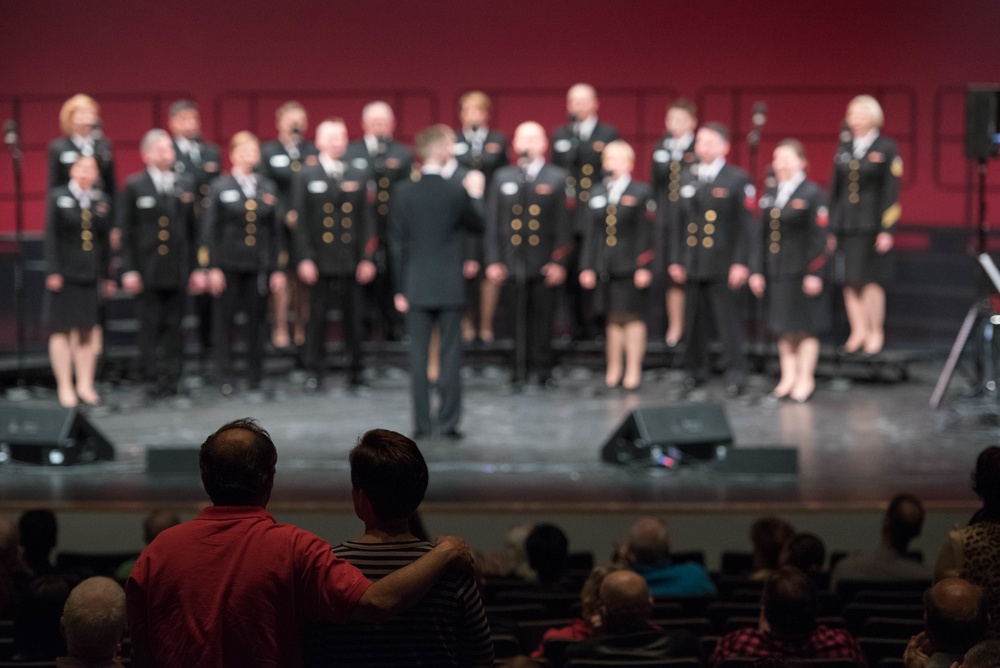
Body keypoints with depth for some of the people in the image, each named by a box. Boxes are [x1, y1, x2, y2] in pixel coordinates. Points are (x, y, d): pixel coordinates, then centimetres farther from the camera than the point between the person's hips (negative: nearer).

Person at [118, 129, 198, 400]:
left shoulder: (186, 184, 11)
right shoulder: (134, 186, 2)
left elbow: (193, 228, 11)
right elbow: (125, 232, 0)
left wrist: (197, 268, 6)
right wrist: (129, 270, -7)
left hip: (177, 271, 3)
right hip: (147, 271, -3)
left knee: (174, 327, 5)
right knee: (150, 327, -2)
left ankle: (172, 379, 10)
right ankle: (152, 379, 3)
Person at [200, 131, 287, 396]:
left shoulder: (267, 188, 10)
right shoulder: (220, 188, 1)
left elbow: (276, 230, 10)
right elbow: (209, 231, -1)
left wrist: (278, 269, 5)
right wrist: (212, 268, -9)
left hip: (259, 265, 2)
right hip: (228, 265, -2)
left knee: (256, 321, 4)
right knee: (224, 321, 1)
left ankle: (256, 378, 12)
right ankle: (225, 377, 8)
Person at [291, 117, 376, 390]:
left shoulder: (357, 177, 11)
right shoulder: (305, 177, 5)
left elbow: (366, 219, 8)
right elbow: (300, 221, 1)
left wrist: (367, 258, 0)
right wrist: (304, 259, -7)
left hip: (351, 261, 2)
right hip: (320, 261, -2)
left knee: (352, 316, 3)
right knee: (317, 316, -1)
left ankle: (355, 370, 12)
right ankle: (314, 372, 6)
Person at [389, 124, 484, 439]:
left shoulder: (403, 192, -3)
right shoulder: (456, 192, -9)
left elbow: (397, 242, 0)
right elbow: (477, 223, 8)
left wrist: (400, 289, 5)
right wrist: (477, 195, 24)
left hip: (416, 286, 1)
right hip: (449, 287, -1)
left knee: (418, 356, 5)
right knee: (451, 354, 5)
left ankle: (421, 423, 5)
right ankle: (449, 421, 4)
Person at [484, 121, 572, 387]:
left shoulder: (557, 178, 5)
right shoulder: (502, 178, 12)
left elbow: (563, 223, 1)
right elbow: (492, 223, 10)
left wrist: (558, 262, -7)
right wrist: (493, 260, 2)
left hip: (544, 263, -1)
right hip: (513, 262, 1)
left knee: (542, 318, 0)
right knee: (519, 319, 0)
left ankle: (541, 371, 9)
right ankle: (520, 372, 6)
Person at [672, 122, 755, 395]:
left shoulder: (737, 179, -1)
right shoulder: (688, 180, 14)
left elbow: (743, 225, -5)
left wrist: (740, 262, -12)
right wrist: (677, 260, 10)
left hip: (721, 265, -5)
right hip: (693, 263, 5)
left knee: (728, 319, -4)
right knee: (694, 320, 9)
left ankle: (735, 374, 1)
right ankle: (695, 370, 20)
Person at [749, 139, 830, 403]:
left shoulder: (812, 194, -7)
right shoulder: (770, 195, 12)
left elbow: (818, 237, -11)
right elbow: (761, 235, 13)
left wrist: (814, 273, -16)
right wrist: (756, 270, 7)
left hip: (801, 272, -6)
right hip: (775, 271, 6)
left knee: (805, 328, 1)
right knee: (783, 329, 10)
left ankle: (805, 380, 8)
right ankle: (788, 378, 18)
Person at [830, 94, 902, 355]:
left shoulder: (886, 149, -2)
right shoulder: (844, 149, 11)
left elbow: (891, 192, -5)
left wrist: (887, 230, -10)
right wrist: (831, 227, 10)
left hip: (872, 225, -4)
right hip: (846, 224, 4)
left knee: (871, 280, -4)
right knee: (850, 281, 4)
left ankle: (876, 333, 7)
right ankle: (858, 331, 13)